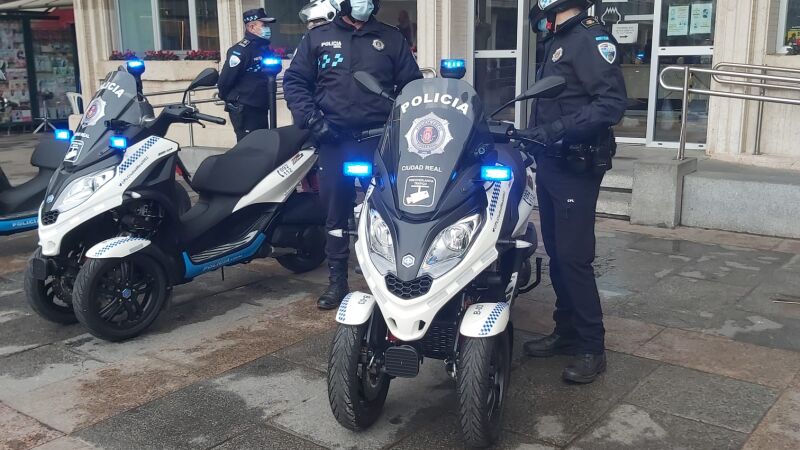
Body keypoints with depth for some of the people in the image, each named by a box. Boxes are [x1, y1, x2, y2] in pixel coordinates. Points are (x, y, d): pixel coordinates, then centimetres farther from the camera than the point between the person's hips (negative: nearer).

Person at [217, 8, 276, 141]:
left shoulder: (265, 48, 12)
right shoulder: (241, 50, -16)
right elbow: (226, 78, -17)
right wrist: (226, 97, -3)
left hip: (261, 107, 9)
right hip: (244, 109, -9)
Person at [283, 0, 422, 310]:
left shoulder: (392, 39, 12)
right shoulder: (317, 38, 12)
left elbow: (412, 84, 12)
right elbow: (295, 81, 10)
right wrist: (311, 119, -5)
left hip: (382, 141, 0)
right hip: (334, 141, 1)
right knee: (336, 214, 4)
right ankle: (337, 281, 14)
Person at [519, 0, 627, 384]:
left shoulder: (589, 38, -12)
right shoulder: (556, 42, 16)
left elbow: (613, 103, -22)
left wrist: (559, 129, -27)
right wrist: (531, 135, 14)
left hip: (575, 168, -9)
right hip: (550, 164, 9)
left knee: (574, 257, -8)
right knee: (556, 254, 13)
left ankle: (591, 347, 2)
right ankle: (566, 331, 24)